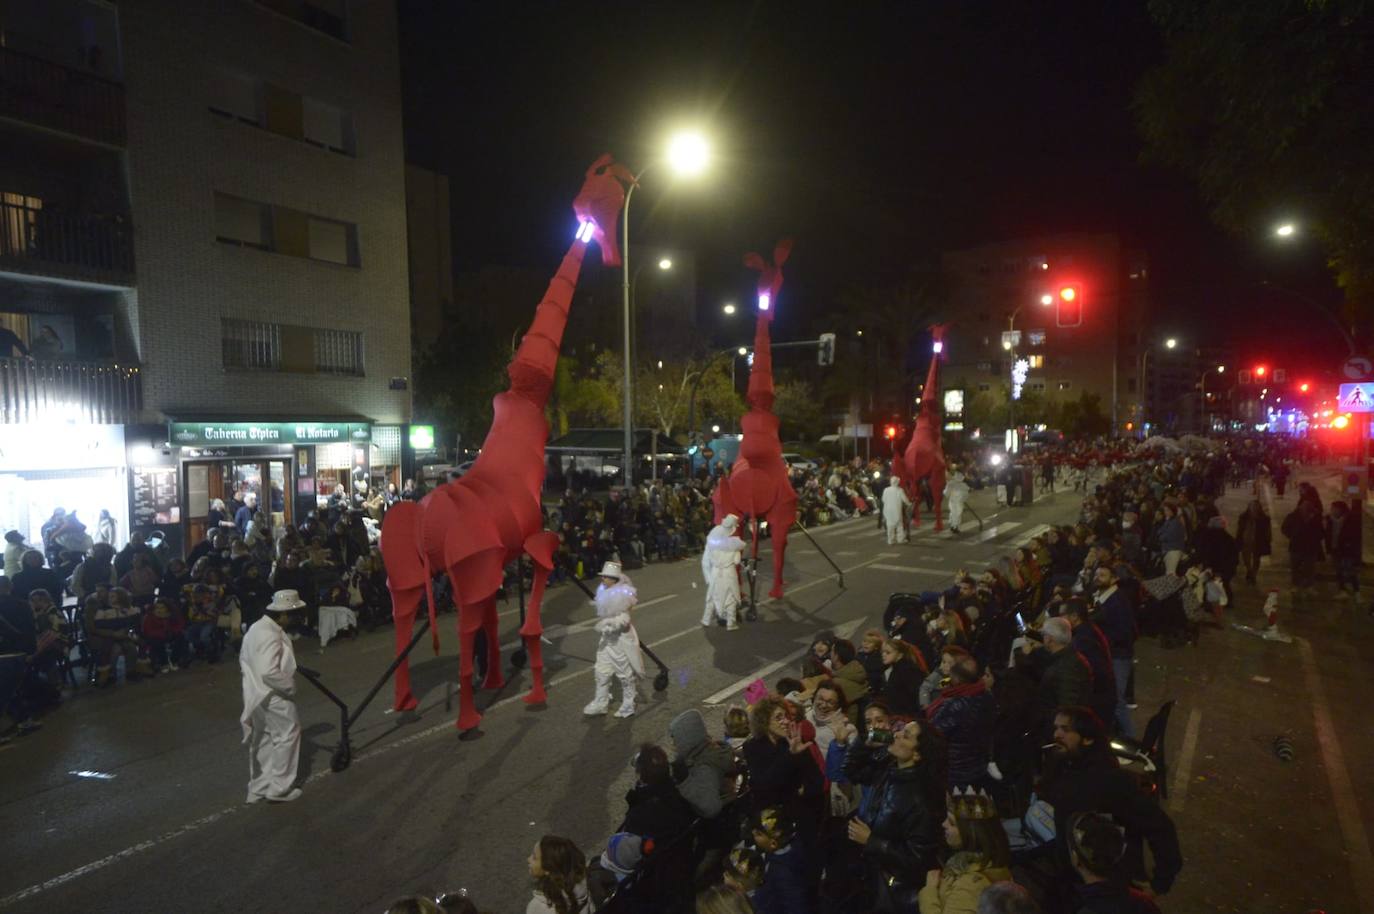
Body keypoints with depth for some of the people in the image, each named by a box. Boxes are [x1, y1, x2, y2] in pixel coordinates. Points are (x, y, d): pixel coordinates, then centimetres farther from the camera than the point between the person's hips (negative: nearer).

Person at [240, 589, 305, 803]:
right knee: (288, 734, 3)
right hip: (272, 695, -10)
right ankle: (279, 788, 8)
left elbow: (244, 660, 17)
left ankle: (258, 788, 28)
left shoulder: (256, 627, 8)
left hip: (256, 693, 10)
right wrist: (290, 686, -16)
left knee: (262, 739, 18)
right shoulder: (271, 635, -25)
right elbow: (269, 672, -30)